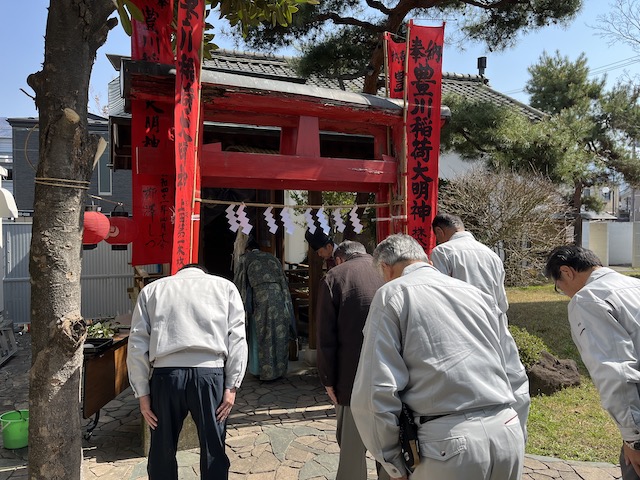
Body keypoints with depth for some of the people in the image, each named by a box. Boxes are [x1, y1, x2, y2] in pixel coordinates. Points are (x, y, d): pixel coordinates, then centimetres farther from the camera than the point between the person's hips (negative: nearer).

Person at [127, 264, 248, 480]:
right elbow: (237, 337, 5)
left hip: (166, 373, 1)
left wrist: (142, 393, 12)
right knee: (213, 451, 12)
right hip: (210, 372, -1)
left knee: (162, 453, 17)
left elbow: (137, 343, 11)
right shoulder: (225, 286, 17)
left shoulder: (151, 289, 20)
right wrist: (232, 386, 4)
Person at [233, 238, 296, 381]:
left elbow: (238, 282, 15)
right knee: (279, 333, 10)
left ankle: (260, 370, 15)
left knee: (260, 335, 8)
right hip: (279, 297, 3)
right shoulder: (272, 257, 22)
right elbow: (283, 280, 20)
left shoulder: (245, 258, 12)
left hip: (260, 298, -3)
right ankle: (279, 369, 19)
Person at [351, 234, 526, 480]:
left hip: (450, 442, -6)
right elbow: (515, 373, 16)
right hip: (508, 433, 6)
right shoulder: (477, 293, 15)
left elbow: (375, 391, -11)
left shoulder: (392, 294, -2)